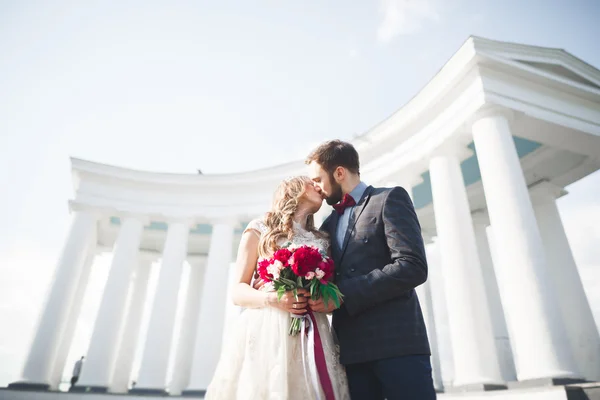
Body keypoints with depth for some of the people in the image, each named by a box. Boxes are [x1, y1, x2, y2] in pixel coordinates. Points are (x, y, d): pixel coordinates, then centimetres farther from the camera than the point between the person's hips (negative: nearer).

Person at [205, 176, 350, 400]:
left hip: (311, 336, 3)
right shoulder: (259, 229, 6)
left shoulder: (322, 241, 18)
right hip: (266, 332, -3)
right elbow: (239, 292, 3)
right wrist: (271, 299, -16)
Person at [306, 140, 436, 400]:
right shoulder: (330, 223, 20)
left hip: (396, 340, -6)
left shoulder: (390, 199, -2)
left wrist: (343, 294, -17)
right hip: (350, 348, 6)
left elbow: (413, 267, -15)